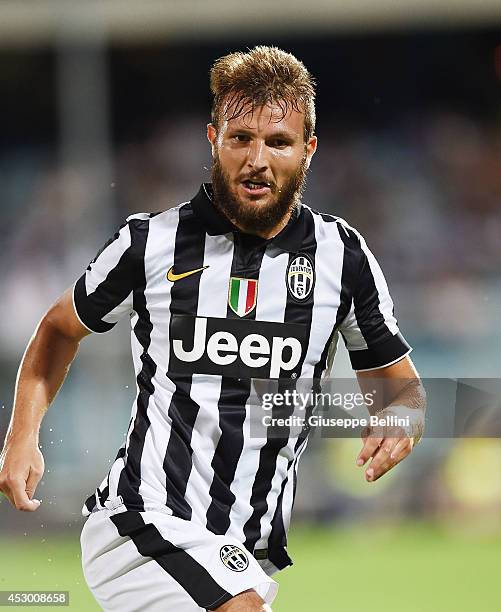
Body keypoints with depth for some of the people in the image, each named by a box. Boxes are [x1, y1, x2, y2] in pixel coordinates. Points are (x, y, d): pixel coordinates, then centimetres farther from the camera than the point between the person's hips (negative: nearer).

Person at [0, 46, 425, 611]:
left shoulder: (342, 256, 3)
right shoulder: (149, 244, -3)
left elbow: (398, 383, 15)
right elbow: (61, 328, 15)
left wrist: (399, 419, -9)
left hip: (248, 556, 5)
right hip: (141, 523, -4)